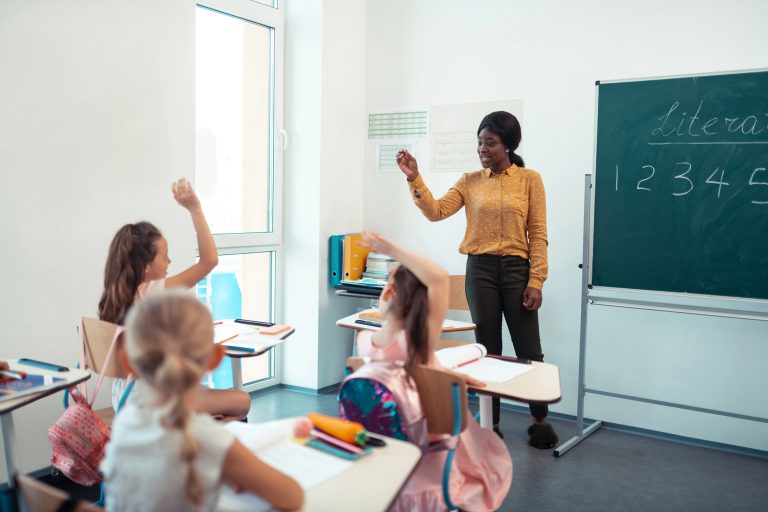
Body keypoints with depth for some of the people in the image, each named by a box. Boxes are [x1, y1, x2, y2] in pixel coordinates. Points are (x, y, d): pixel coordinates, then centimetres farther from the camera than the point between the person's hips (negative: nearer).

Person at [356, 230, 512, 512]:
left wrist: (452, 375, 5)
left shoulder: (364, 341, -16)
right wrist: (391, 249, -38)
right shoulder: (417, 343, -32)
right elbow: (438, 277, -40)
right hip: (430, 463, -5)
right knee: (496, 454, 26)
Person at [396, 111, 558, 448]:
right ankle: (491, 424, 21)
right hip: (480, 269, 2)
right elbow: (436, 212, -4)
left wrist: (536, 281, -8)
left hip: (517, 269, -1)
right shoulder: (470, 181, 7)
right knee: (488, 350, 8)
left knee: (528, 350, 4)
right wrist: (414, 179, -14)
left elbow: (538, 234, -2)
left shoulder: (529, 179, 0)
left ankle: (539, 418, 25)